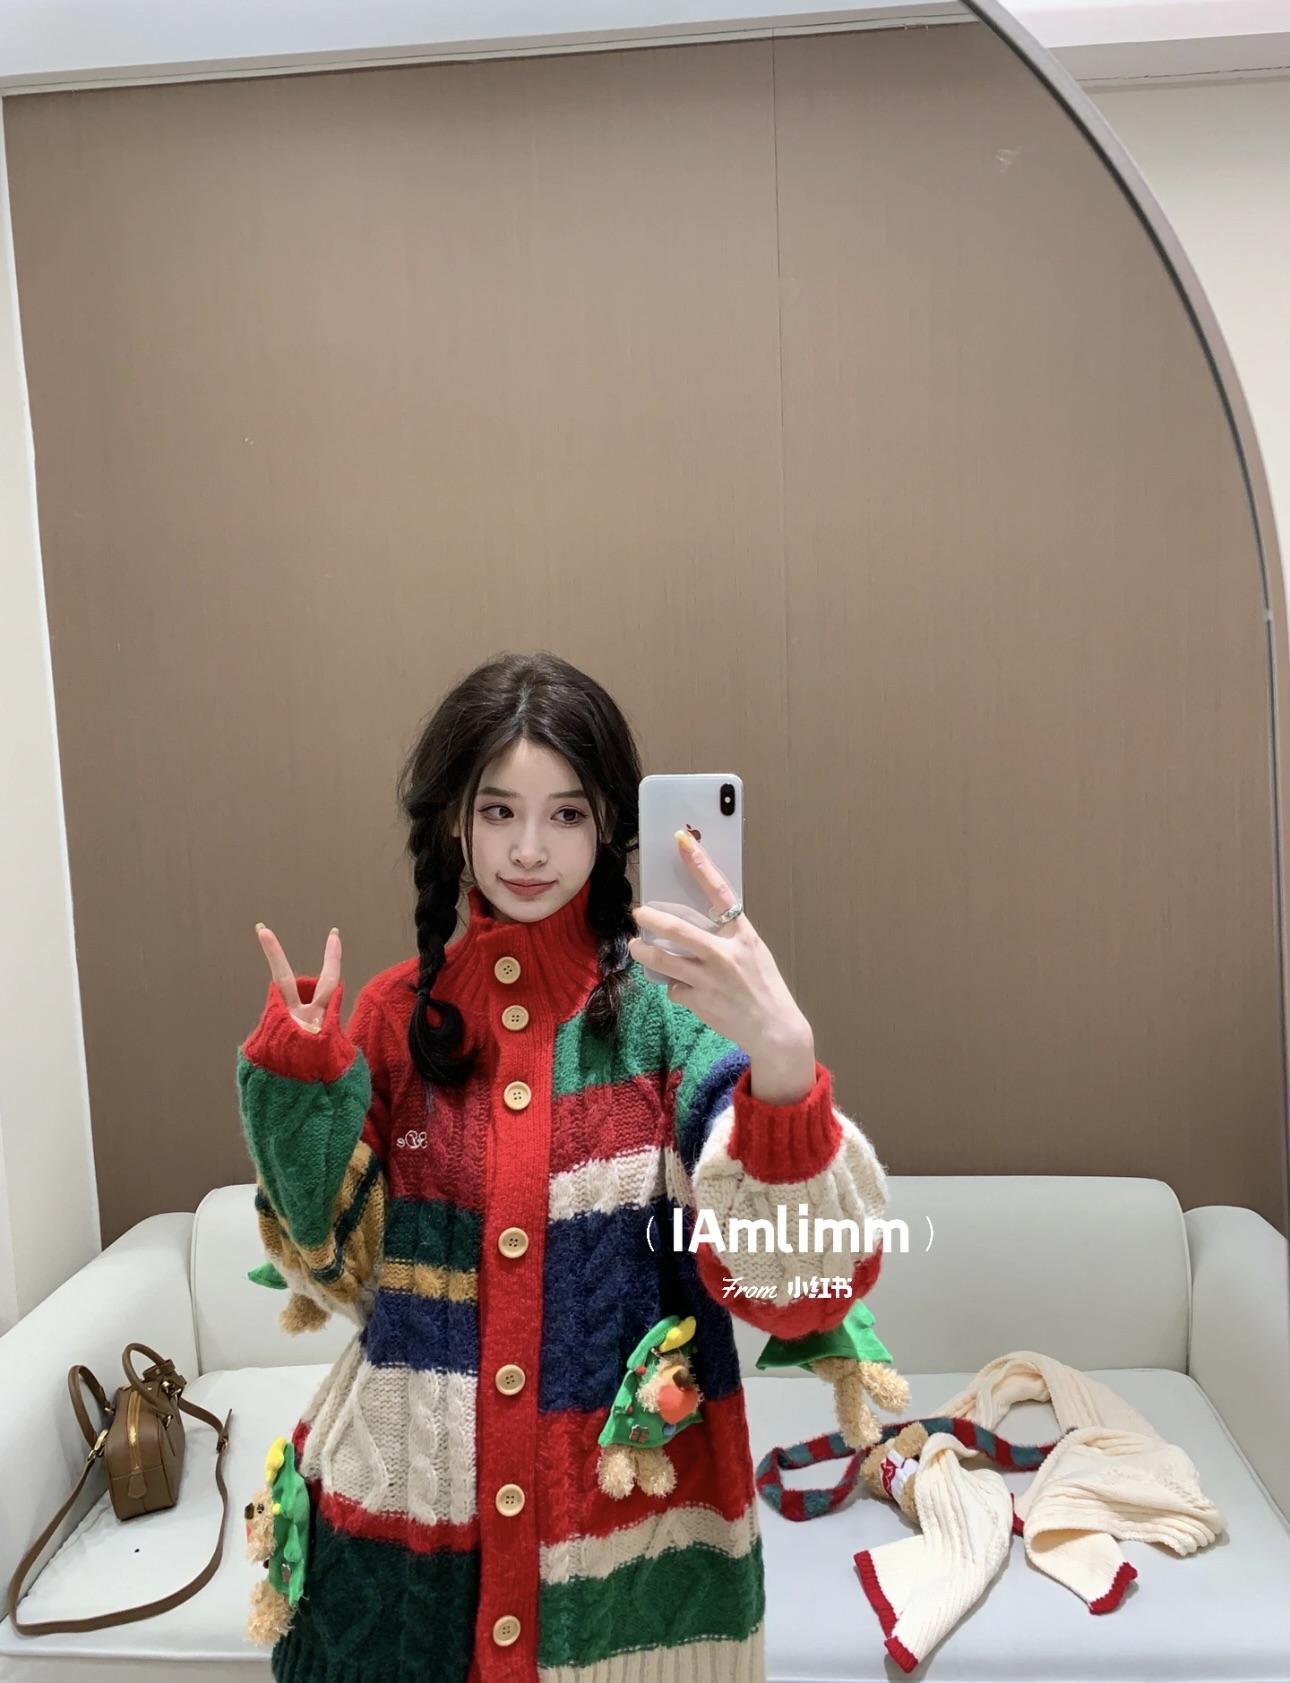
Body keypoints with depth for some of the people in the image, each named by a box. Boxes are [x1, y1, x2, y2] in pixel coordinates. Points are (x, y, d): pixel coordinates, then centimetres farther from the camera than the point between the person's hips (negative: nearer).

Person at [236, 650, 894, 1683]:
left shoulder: (670, 1007, -13)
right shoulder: (401, 1015, -3)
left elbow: (790, 1283, -22)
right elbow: (343, 1272, 3)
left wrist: (784, 1058, -40)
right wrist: (299, 1080, -12)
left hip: (633, 1505, -2)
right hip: (415, 1496, 3)